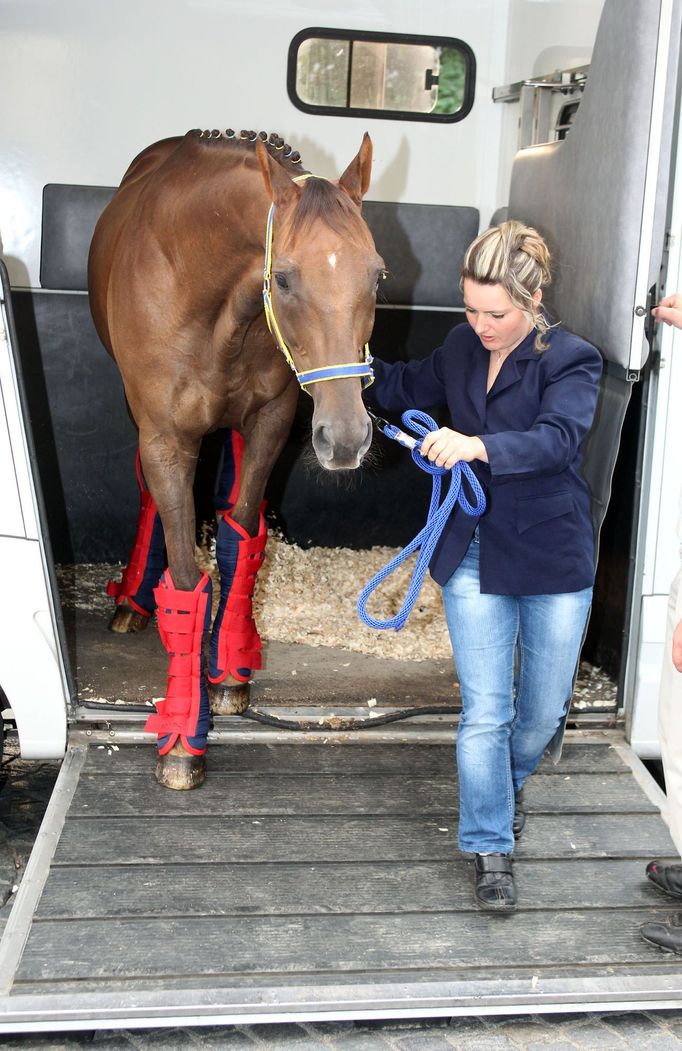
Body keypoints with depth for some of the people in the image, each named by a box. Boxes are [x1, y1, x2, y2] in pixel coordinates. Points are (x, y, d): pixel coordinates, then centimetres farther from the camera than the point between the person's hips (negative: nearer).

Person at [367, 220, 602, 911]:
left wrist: (478, 445, -48)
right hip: (474, 558, 2)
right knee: (484, 712, 1)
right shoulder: (463, 348, 2)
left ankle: (506, 783, 46)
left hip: (554, 561, -2)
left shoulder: (571, 360, -13)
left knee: (544, 709, 14)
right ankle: (490, 848, 15)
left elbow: (558, 438, -32)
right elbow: (410, 390, 21)